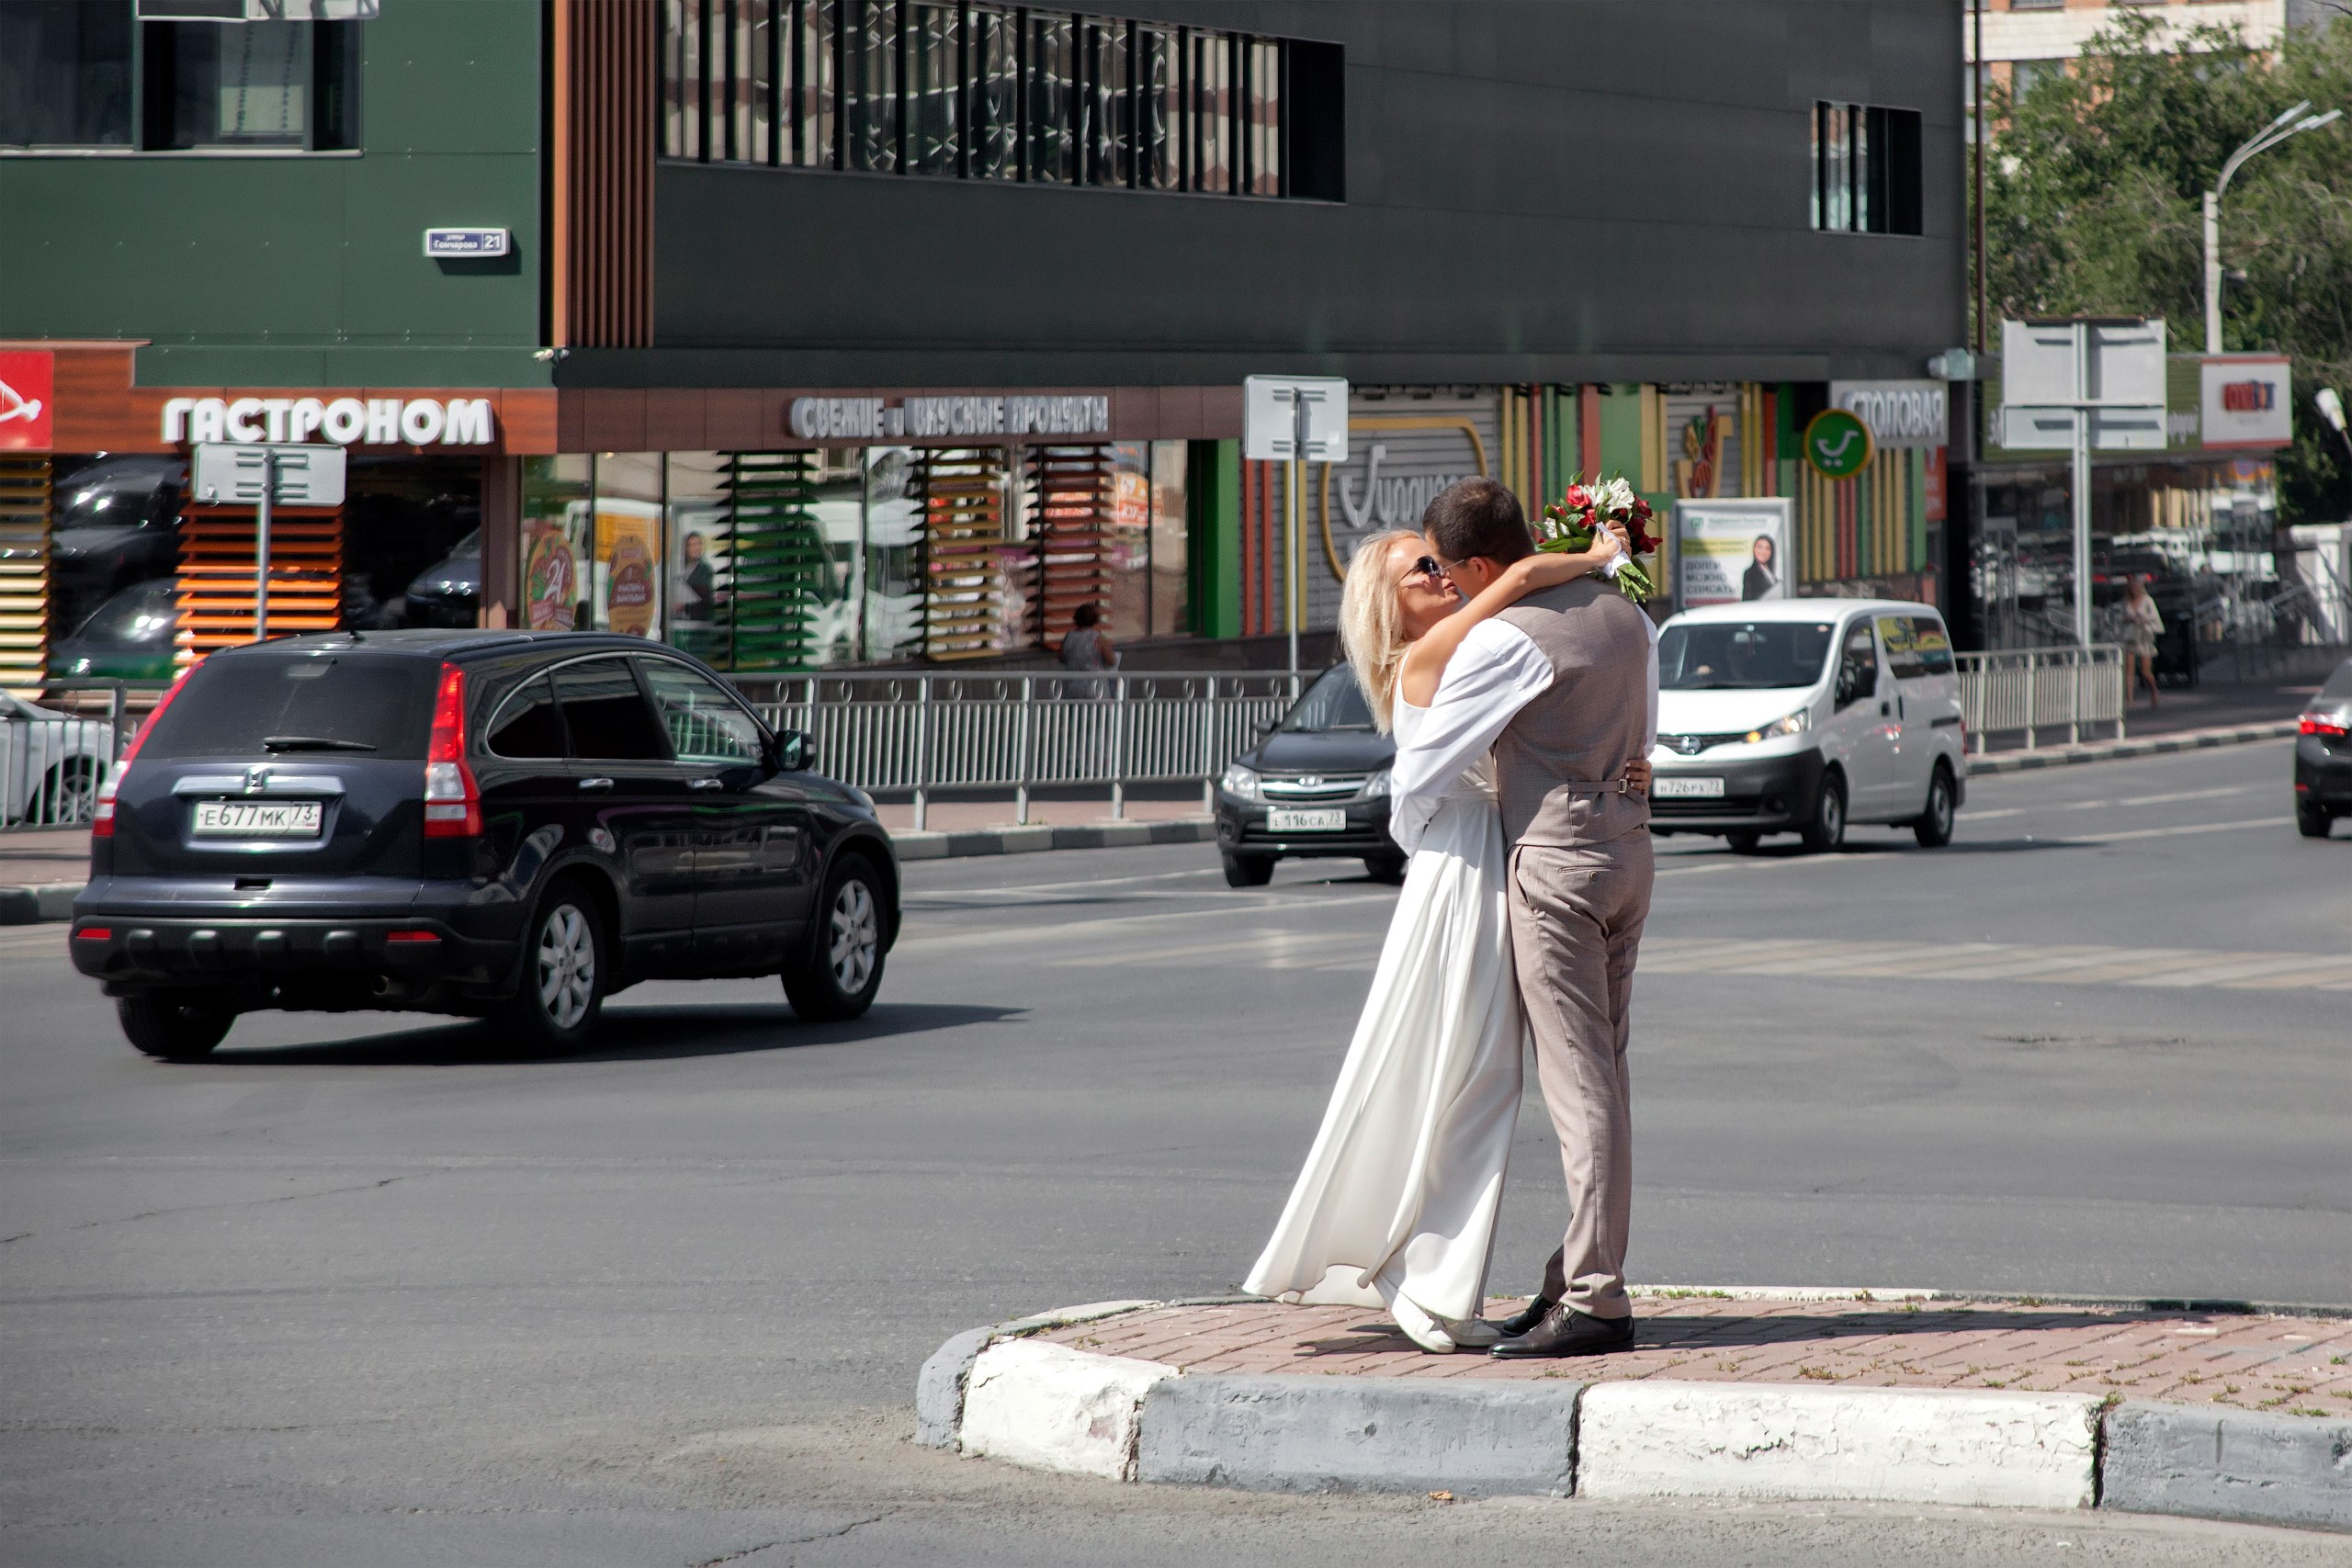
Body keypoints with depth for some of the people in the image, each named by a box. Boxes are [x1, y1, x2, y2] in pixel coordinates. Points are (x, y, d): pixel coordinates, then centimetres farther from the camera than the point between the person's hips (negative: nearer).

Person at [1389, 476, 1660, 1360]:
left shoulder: (1504, 640, -15)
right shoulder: (1627, 618, 11)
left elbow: (1423, 766, -8)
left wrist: (1410, 837, 12)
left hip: (1554, 857, -8)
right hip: (1627, 843, 8)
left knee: (1578, 1081, -9)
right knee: (1602, 1073, 11)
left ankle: (1594, 1302, -10)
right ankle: (1581, 1277, 16)